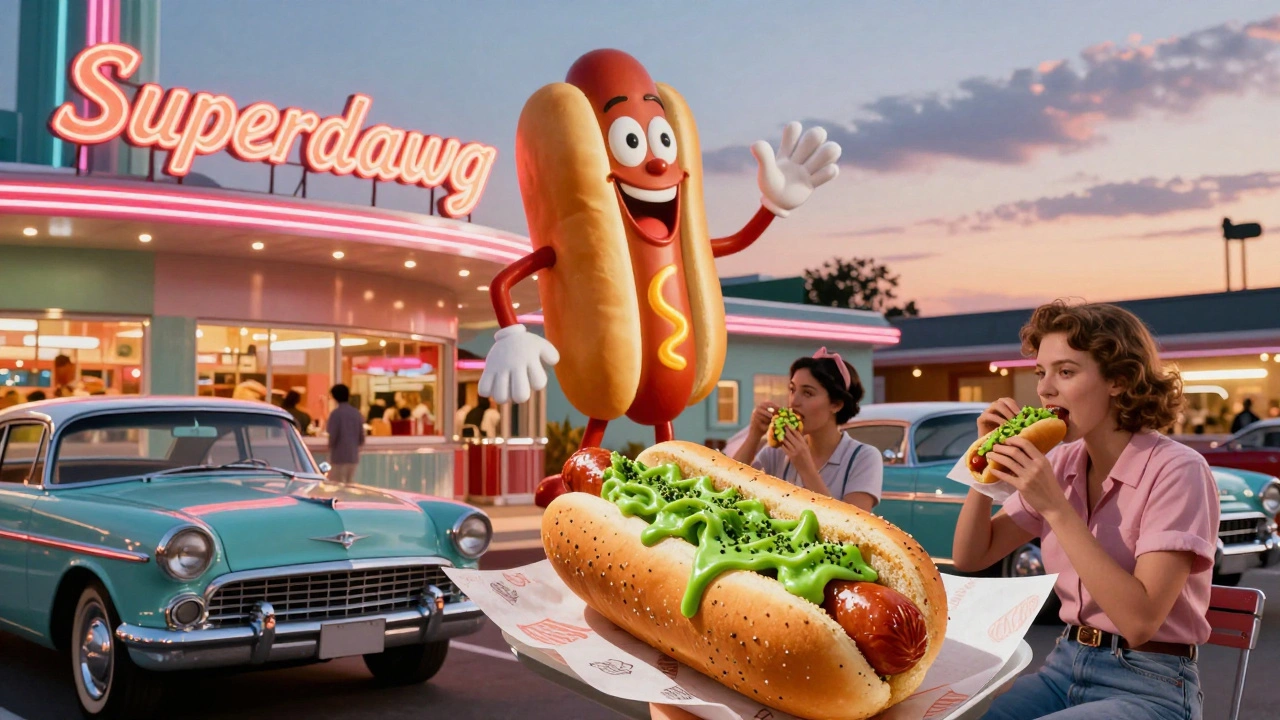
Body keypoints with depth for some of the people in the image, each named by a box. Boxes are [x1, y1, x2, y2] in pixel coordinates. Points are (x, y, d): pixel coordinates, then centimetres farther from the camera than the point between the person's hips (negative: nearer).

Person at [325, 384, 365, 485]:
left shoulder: (335, 413, -9)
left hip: (339, 457, -6)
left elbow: (332, 436, -13)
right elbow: (361, 438, 9)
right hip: (353, 457, 6)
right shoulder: (356, 413, 9)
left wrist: (330, 446, 6)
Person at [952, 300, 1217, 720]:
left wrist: (1055, 507, -26)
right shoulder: (1063, 462, 3)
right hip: (1064, 667, 6)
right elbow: (970, 558, 5)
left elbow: (1140, 620, -24)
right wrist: (989, 466, -8)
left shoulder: (1177, 472, -15)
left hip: (1148, 686, -6)